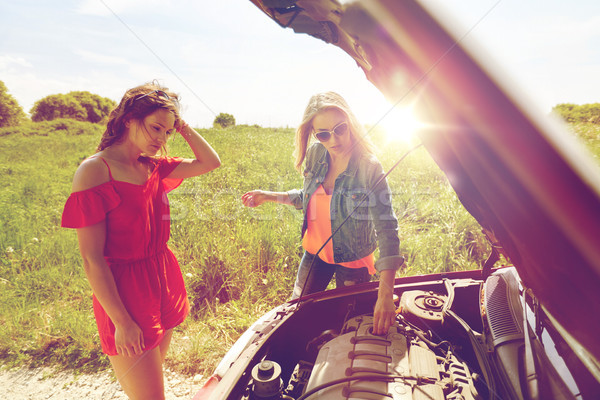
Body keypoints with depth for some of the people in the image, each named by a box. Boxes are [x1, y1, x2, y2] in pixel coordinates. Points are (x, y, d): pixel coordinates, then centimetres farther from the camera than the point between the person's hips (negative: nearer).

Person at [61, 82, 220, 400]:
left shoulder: (153, 167, 4)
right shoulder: (95, 171, -16)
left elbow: (210, 162, 8)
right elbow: (91, 258, -17)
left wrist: (181, 127, -1)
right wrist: (121, 322, -16)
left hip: (163, 283, 7)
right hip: (125, 292, -6)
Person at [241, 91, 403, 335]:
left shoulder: (369, 168, -26)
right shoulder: (315, 154, -10)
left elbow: (387, 228, -31)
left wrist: (385, 295, -39)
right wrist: (269, 196, -2)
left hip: (352, 261, -5)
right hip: (315, 251, 5)